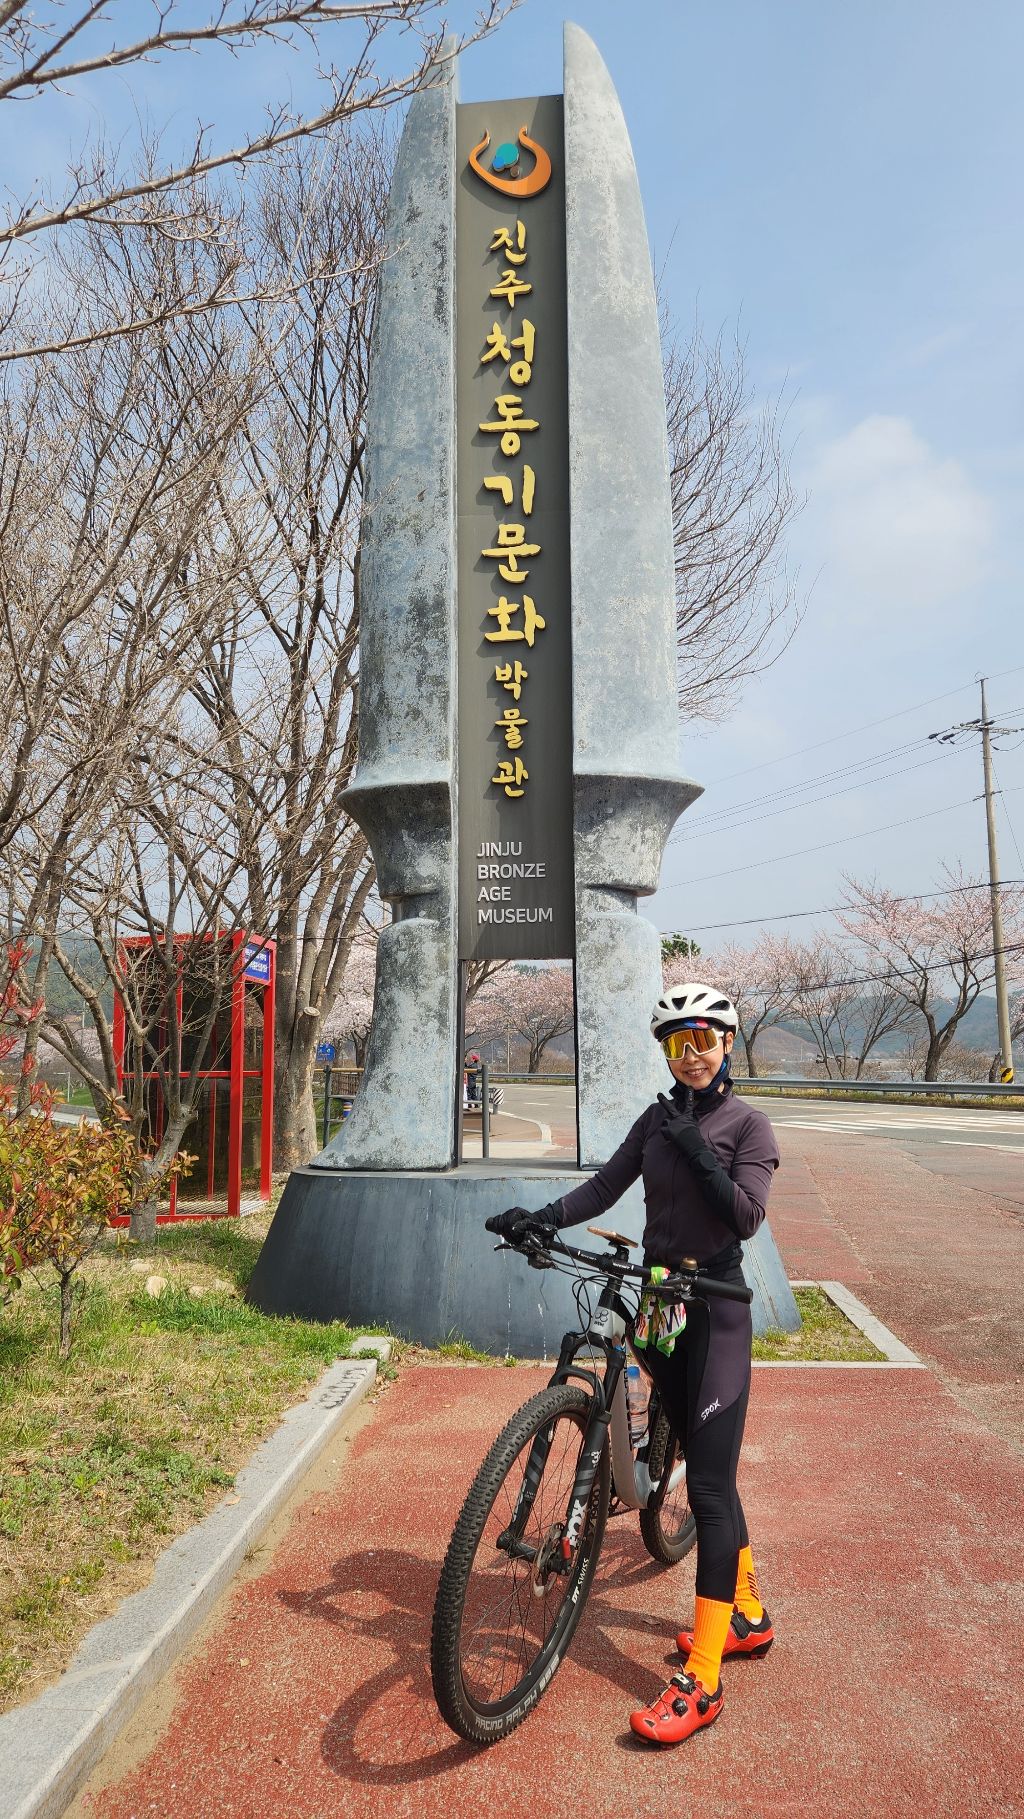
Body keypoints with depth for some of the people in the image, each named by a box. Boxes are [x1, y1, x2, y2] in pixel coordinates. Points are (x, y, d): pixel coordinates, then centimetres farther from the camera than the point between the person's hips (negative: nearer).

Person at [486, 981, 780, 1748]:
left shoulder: (748, 1125, -7)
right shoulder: (657, 1119, 7)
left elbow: (745, 1216, -18)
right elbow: (605, 1186, 0)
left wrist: (694, 1148, -21)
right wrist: (541, 1217, -14)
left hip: (715, 1310, -6)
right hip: (659, 1303, 6)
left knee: (709, 1482, -6)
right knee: (706, 1466, 17)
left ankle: (701, 1681, 2)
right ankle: (748, 1614, 36)